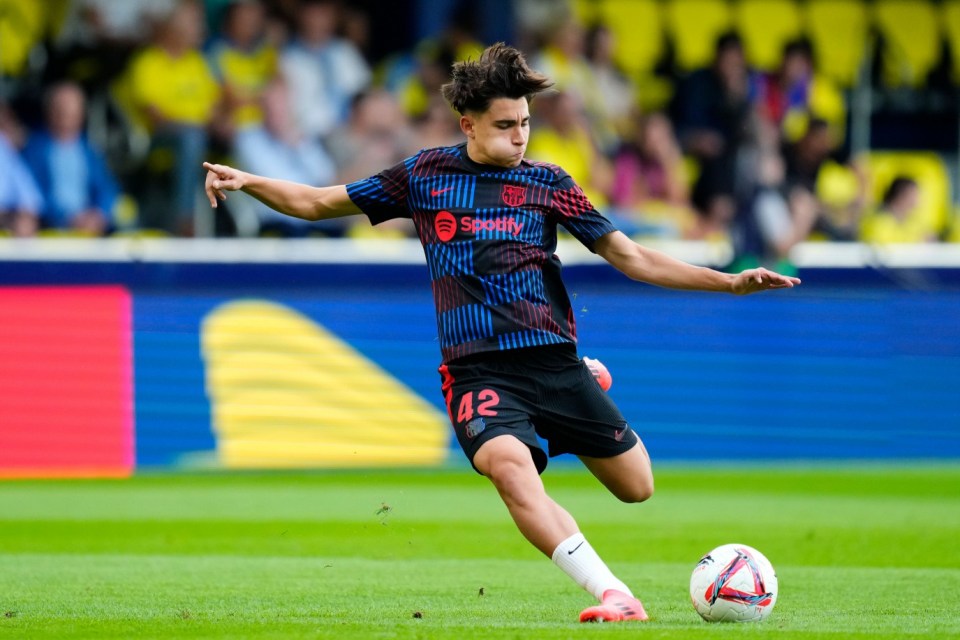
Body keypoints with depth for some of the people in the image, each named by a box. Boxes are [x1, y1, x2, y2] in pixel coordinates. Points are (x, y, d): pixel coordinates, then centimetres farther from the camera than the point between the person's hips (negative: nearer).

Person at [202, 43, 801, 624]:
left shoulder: (547, 183, 7)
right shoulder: (426, 174, 6)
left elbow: (632, 257, 10)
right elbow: (316, 203, 14)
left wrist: (731, 281, 2)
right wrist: (246, 181, -2)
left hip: (554, 360, 2)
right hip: (479, 372, -2)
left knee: (637, 487, 5)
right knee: (510, 466, -33)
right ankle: (616, 597, -38)